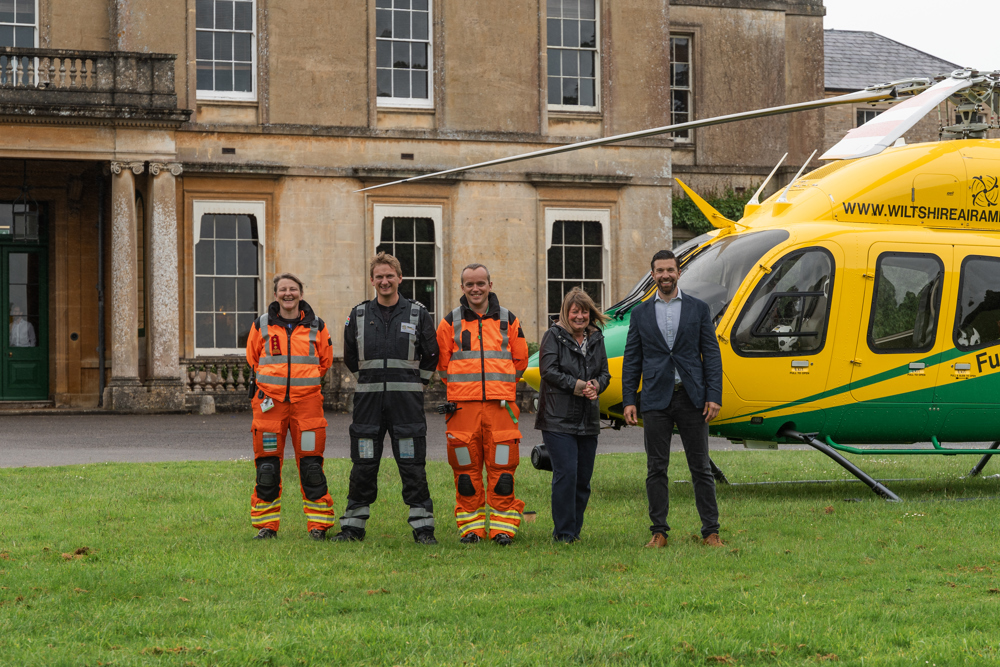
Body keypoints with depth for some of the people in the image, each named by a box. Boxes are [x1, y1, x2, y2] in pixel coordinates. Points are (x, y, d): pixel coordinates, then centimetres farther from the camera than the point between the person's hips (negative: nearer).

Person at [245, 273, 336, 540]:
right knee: (267, 466, 1)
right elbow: (252, 358, 19)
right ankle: (267, 525, 11)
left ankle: (319, 524, 7)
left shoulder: (317, 327, 6)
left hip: (307, 402, 0)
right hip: (270, 403, 0)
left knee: (311, 465, -1)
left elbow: (325, 361, 18)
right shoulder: (261, 326, 5)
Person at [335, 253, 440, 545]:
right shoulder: (359, 315, 8)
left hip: (407, 401, -2)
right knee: (363, 467, 4)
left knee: (413, 467, -2)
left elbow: (431, 356, 9)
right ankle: (353, 525, 12)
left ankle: (423, 527, 3)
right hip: (368, 401, 2)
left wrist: (413, 383, 8)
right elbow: (350, 358, 18)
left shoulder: (417, 313, 4)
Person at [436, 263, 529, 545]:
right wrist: (462, 386, 12)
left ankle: (503, 527, 3)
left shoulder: (508, 321, 10)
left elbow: (520, 361, 16)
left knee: (501, 467, -2)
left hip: (500, 405, 0)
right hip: (463, 406, 0)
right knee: (466, 469, 2)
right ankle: (470, 526, 10)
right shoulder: (450, 323, 8)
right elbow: (441, 363, 13)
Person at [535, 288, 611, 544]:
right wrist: (577, 385, -16)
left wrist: (595, 385, -8)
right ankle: (563, 532, -6)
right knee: (566, 473, -13)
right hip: (558, 419, -5)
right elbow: (549, 371, -10)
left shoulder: (596, 338, 14)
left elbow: (605, 373, 14)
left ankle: (575, 530, 16)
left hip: (588, 421, 6)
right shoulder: (554, 336, -2)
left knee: (584, 478, 6)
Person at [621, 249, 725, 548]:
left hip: (692, 399, -1)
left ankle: (710, 531, 6)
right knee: (656, 468, 2)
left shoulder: (698, 309, 5)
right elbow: (631, 360, 8)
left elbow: (711, 354, 2)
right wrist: (629, 400, -1)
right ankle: (659, 532, 8)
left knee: (701, 467, 2)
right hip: (656, 400, 1)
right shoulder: (640, 313, 9)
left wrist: (714, 397, -6)